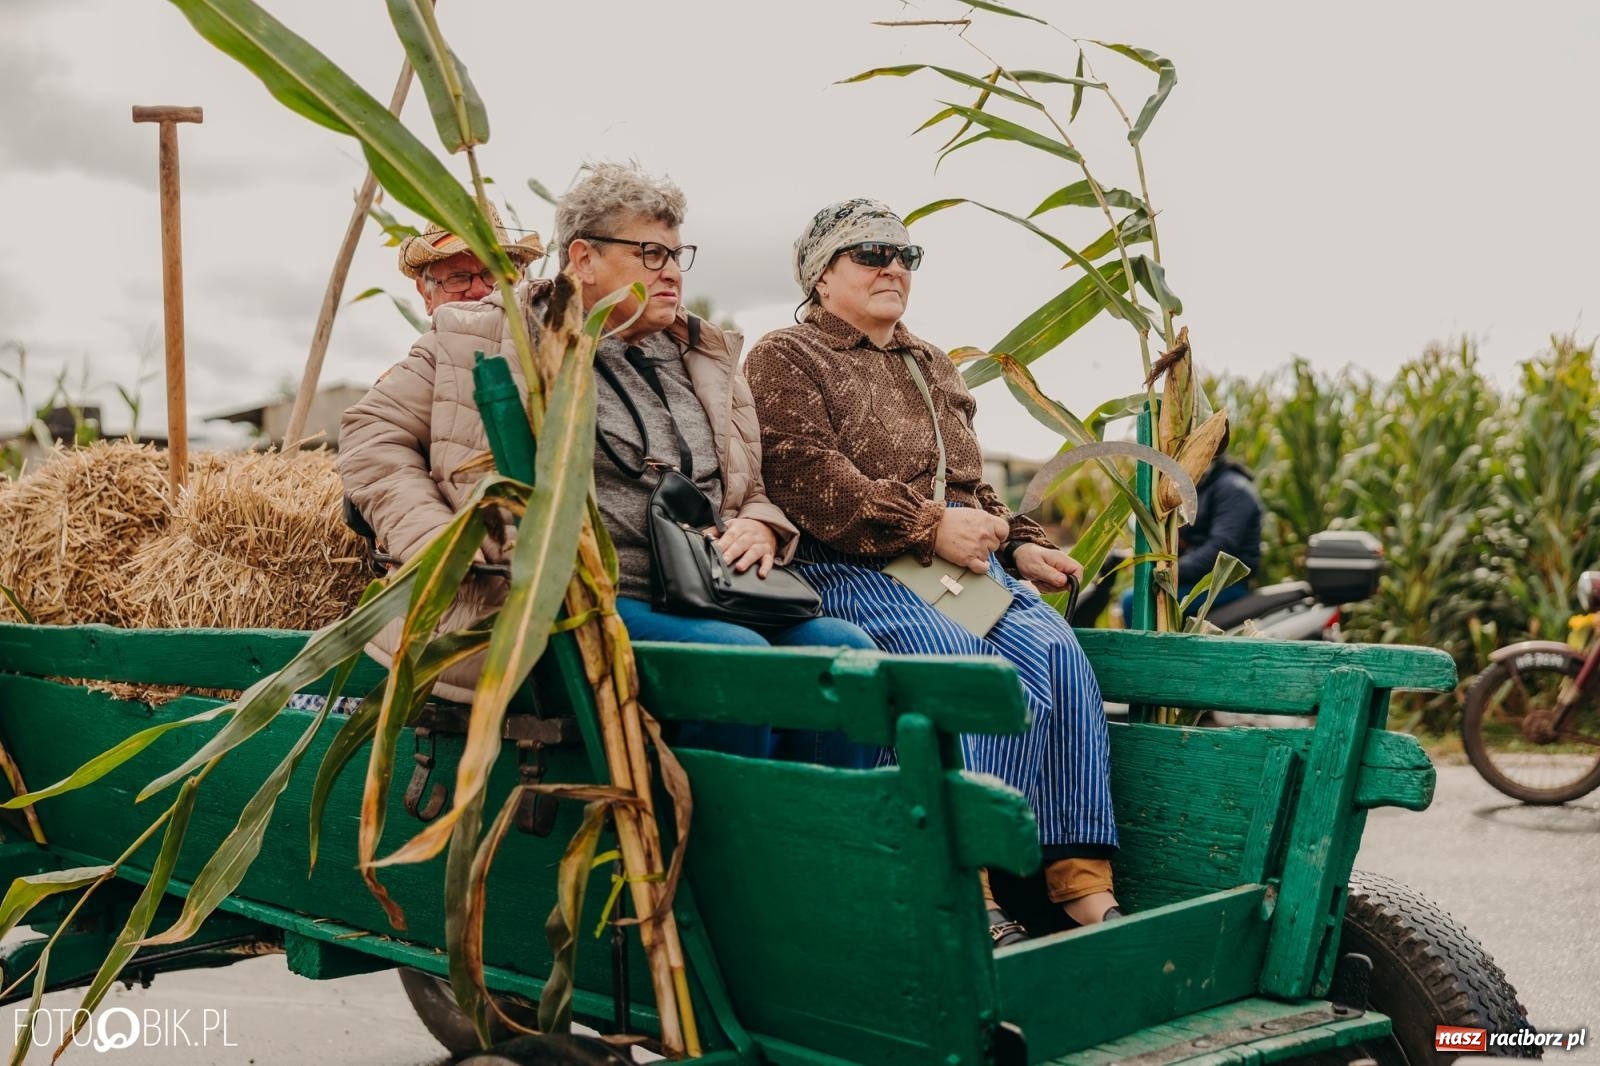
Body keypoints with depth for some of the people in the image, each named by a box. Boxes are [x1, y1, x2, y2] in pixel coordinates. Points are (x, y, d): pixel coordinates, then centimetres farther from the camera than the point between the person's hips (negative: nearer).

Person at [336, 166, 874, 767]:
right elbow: (373, 435, 8)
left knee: (845, 647, -22)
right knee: (735, 656, -31)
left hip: (702, 605, 5)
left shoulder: (707, 360, 23)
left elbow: (752, 493, 30)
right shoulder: (488, 338, 9)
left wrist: (760, 529, 5)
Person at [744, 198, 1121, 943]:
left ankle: (1083, 881, -25)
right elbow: (808, 480, -10)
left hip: (958, 559, 6)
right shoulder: (784, 359, 7)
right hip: (850, 567, -6)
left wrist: (1021, 545, 13)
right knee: (950, 653, -34)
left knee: (1052, 650, -23)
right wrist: (930, 526, -17)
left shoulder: (931, 367, 30)